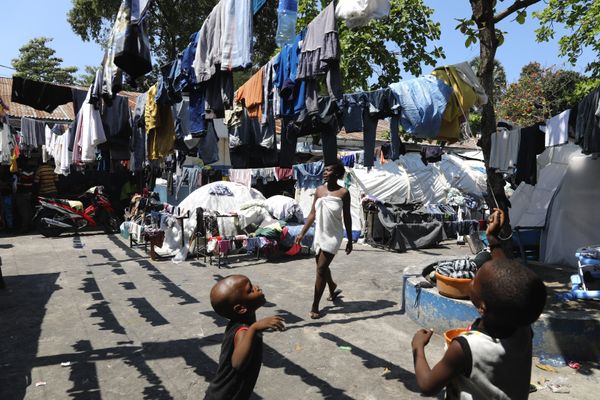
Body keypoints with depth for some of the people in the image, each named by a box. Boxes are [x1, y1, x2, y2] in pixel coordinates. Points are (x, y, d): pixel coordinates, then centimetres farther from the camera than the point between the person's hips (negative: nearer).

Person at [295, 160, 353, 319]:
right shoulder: (319, 190, 0)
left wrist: (350, 240, -3)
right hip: (319, 234, 5)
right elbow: (313, 214, 4)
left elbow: (347, 218, -6)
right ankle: (333, 289, 47)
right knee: (322, 266, 19)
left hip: (333, 235, -5)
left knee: (321, 269, -6)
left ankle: (315, 307, 3)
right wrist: (302, 233, 1)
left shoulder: (343, 192, -12)